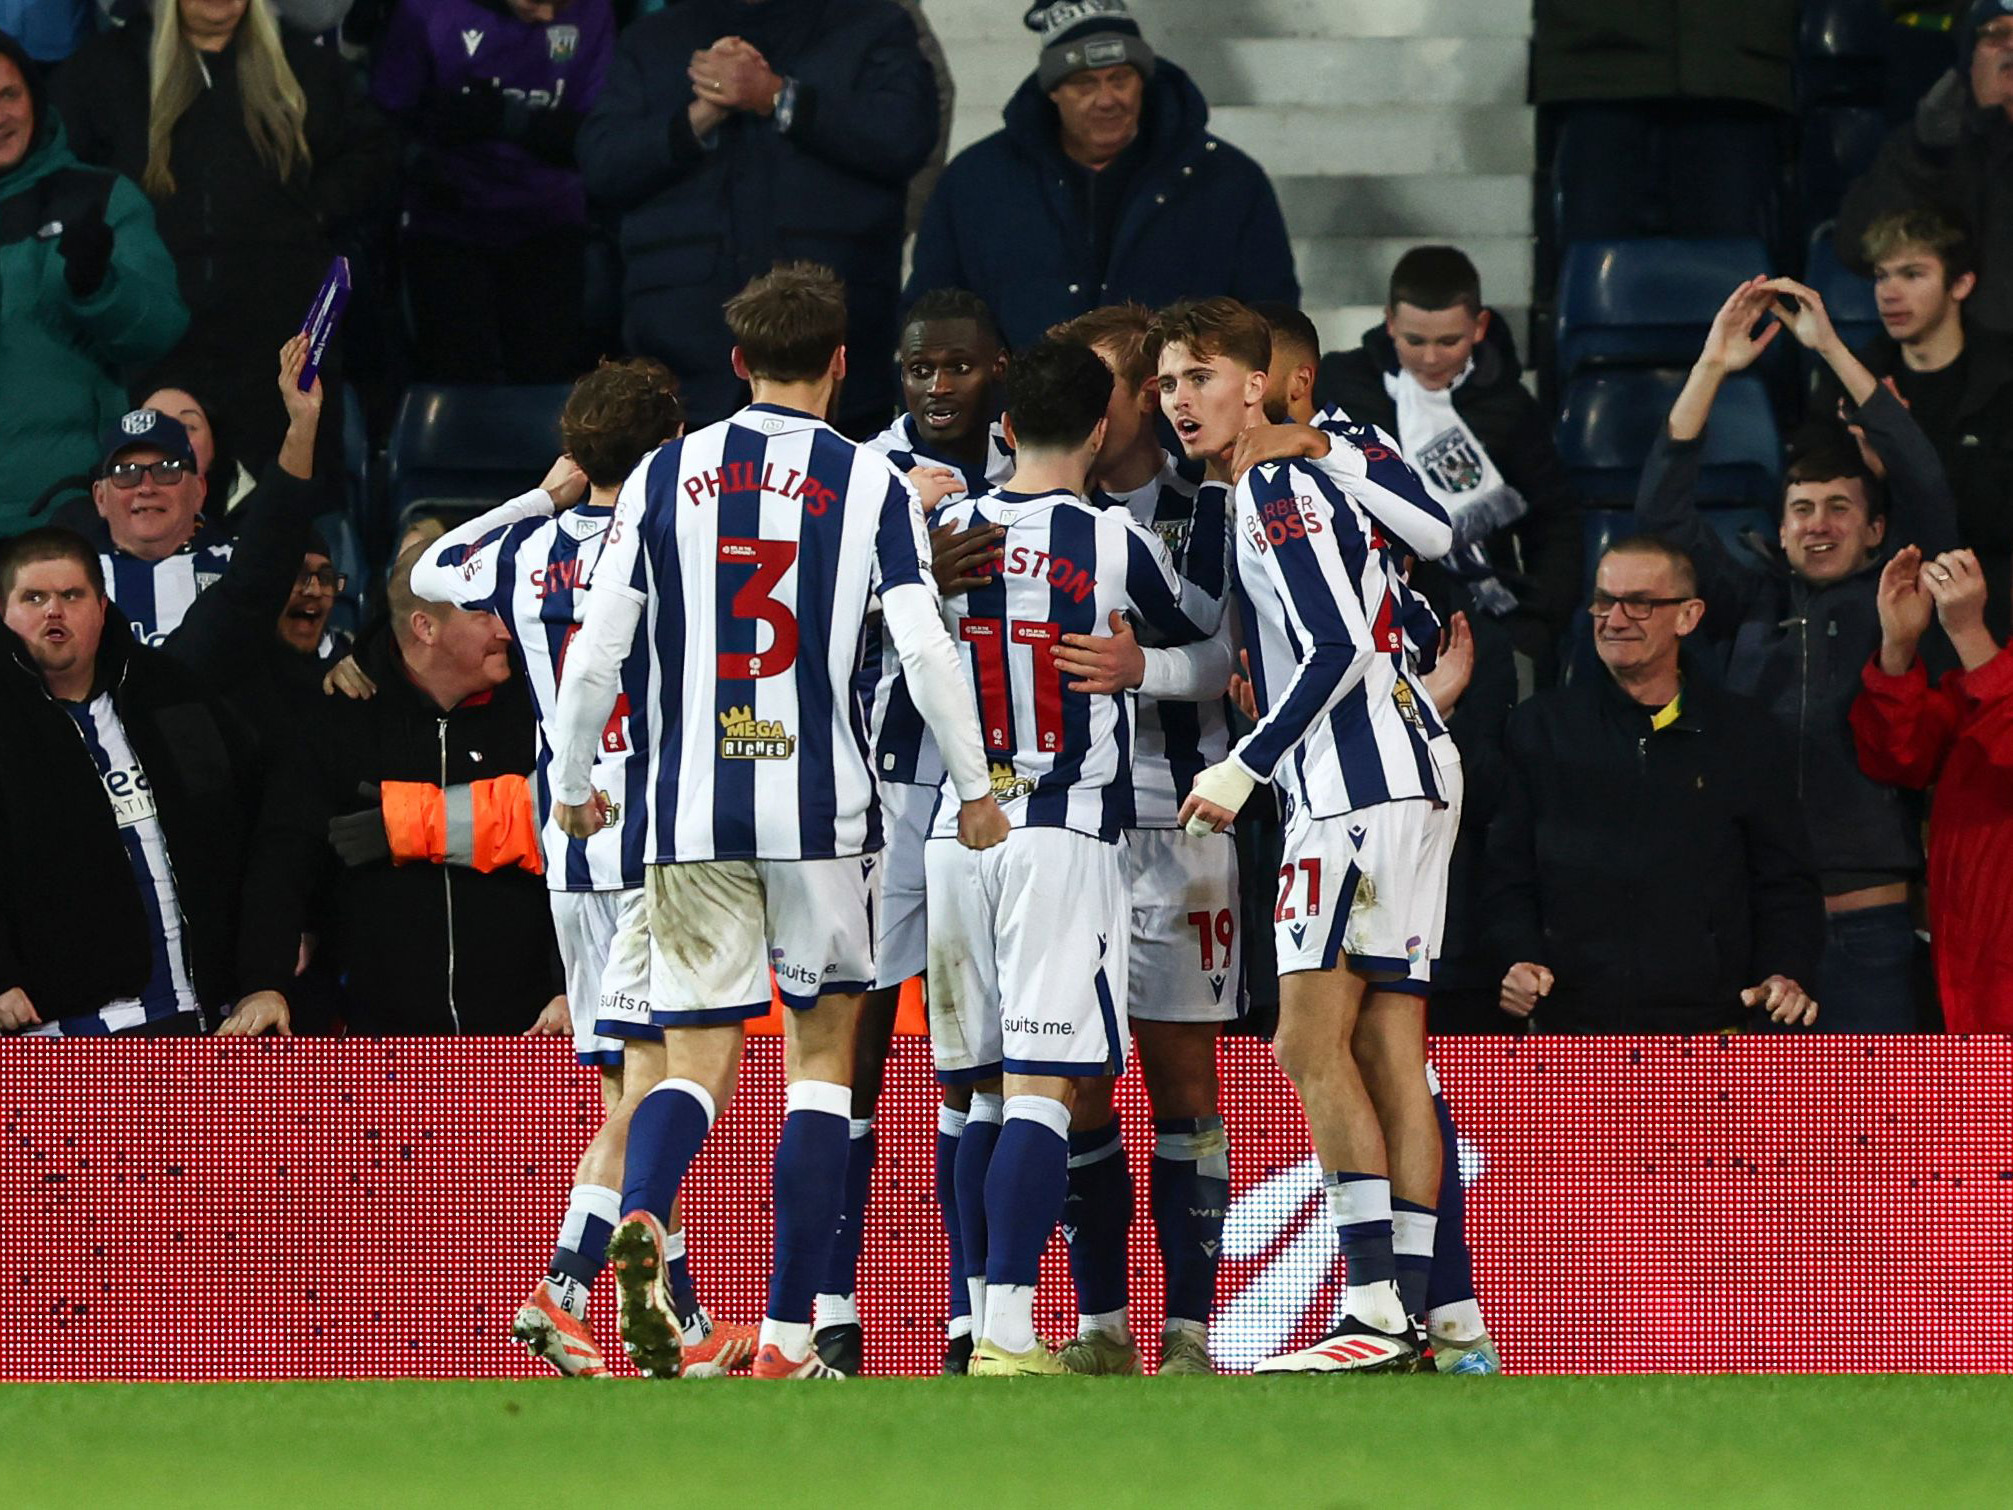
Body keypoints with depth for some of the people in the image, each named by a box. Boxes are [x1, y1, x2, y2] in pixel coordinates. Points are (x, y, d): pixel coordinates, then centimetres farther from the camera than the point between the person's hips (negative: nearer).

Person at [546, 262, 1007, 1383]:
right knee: (823, 1049, 9)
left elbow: (597, 649, 3)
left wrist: (574, 783, 17)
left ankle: (643, 1221, -28)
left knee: (698, 1059, 5)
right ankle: (789, 1336, 2)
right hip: (824, 807, -2)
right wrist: (975, 788, 4)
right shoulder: (870, 483, 1)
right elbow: (926, 646, -8)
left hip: (693, 814, 2)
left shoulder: (667, 477, 6)